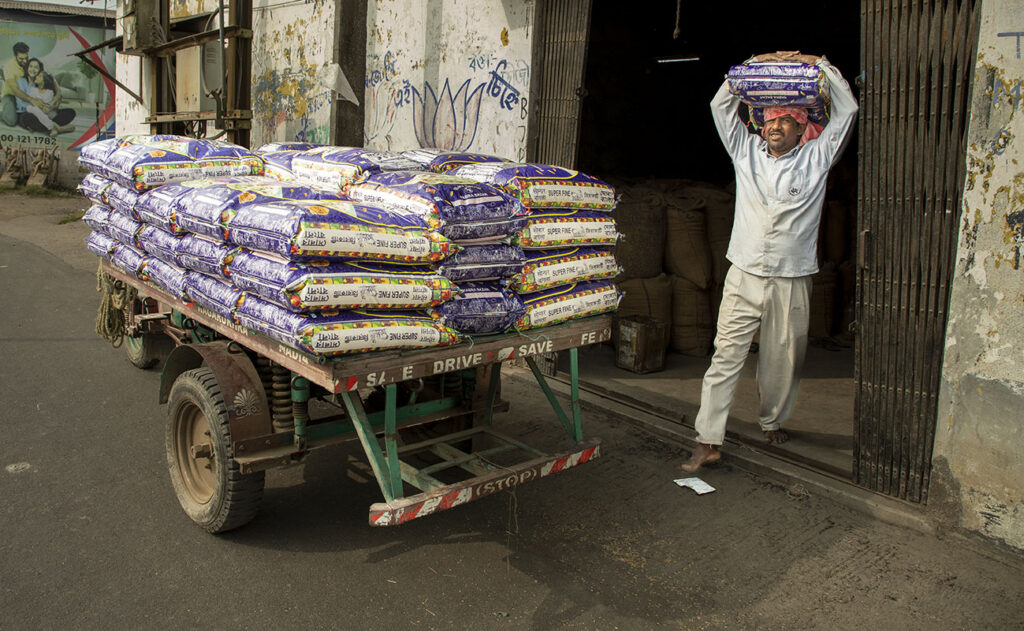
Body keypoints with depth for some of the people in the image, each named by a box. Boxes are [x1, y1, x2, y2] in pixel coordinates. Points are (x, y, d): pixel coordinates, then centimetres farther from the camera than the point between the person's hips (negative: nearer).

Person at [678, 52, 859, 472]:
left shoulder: (816, 158, 7)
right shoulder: (746, 151, 11)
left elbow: (846, 111, 6)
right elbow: (721, 104, 16)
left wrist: (820, 65, 10)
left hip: (791, 282, 0)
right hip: (743, 276, 0)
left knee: (782, 360, 9)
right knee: (726, 355, -6)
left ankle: (771, 421, 34)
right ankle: (709, 441, -5)